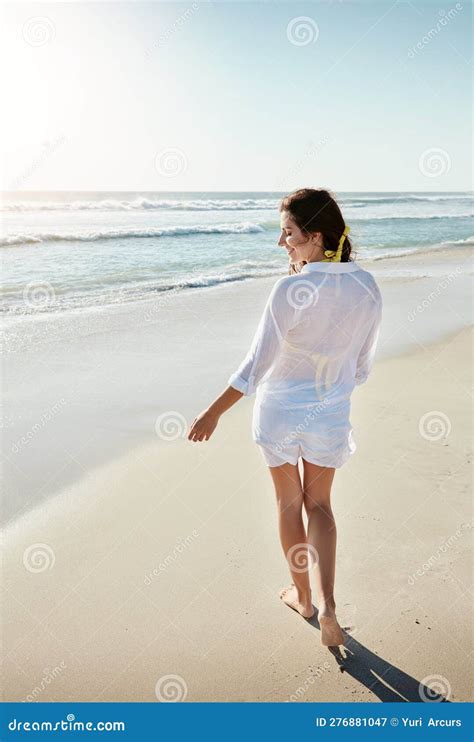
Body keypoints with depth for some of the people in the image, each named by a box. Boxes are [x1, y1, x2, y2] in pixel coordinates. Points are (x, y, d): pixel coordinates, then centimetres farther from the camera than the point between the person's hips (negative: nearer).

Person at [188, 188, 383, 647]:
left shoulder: (290, 290, -21)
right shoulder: (367, 288, -6)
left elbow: (257, 364, -20)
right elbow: (362, 365, 2)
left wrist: (213, 412, -12)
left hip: (279, 408, -3)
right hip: (331, 413, 4)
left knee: (289, 502, 18)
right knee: (319, 504, 20)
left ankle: (302, 596, 35)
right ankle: (326, 604, 7)